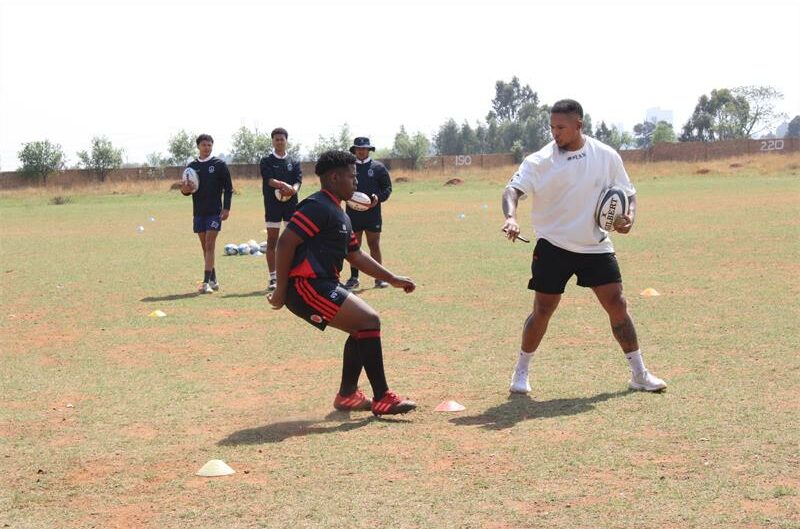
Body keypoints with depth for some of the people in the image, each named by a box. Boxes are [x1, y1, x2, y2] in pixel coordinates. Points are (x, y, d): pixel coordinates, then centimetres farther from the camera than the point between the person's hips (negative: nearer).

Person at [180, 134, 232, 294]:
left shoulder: (219, 164, -1)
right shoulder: (192, 166, 9)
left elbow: (228, 188, -1)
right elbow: (187, 189, 13)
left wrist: (226, 208, -9)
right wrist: (185, 189, -11)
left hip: (215, 211, -4)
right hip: (199, 211, 4)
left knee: (209, 245, -12)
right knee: (205, 247, 9)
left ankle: (207, 282, -16)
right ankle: (213, 280, 19)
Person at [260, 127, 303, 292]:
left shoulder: (294, 162, 11)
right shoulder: (266, 161, 4)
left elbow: (298, 181, -2)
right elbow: (269, 180, -12)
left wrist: (292, 189, -25)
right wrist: (285, 185, -30)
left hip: (291, 204, 2)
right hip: (272, 204, -2)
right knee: (272, 241, 0)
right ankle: (273, 278, 4)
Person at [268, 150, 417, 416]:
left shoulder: (339, 215, 21)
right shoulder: (317, 207, -12)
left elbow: (355, 255, 29)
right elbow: (285, 243, -20)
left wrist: (392, 279, 26)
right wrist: (281, 290, -18)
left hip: (323, 286, 11)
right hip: (307, 286, -11)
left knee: (363, 327, 17)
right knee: (369, 320, -14)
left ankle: (347, 394, 23)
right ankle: (382, 398, -11)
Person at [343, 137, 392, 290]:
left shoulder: (378, 167, 4)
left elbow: (387, 187, 5)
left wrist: (378, 197, -14)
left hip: (372, 213, -2)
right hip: (353, 213, 2)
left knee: (374, 245, 0)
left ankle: (379, 278, 5)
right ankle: (354, 278, 14)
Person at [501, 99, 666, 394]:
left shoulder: (606, 157, -1)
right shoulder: (540, 161, -8)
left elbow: (628, 193, 10)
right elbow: (513, 189, -20)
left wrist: (629, 217, -11)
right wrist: (511, 217, -41)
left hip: (595, 246, 2)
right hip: (553, 246, -2)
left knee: (617, 305, 0)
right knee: (542, 311, -2)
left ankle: (639, 374, 11)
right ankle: (521, 372, 16)